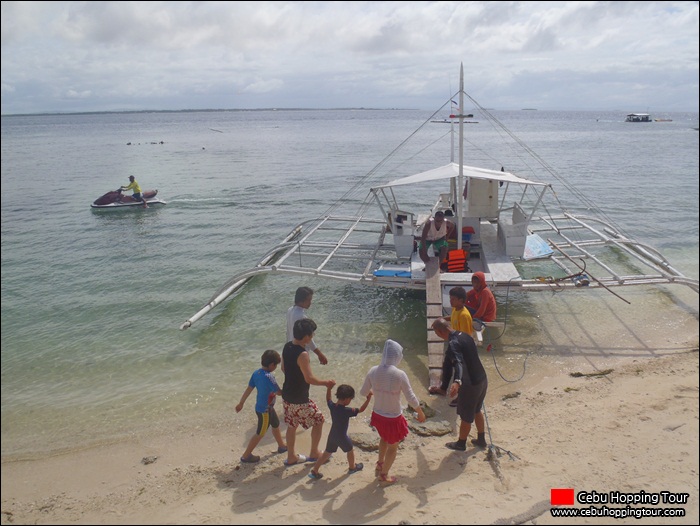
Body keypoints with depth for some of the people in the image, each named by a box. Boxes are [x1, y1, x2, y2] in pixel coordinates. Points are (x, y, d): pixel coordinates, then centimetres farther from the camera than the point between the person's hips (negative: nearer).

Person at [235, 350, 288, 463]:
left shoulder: (256, 373, -5)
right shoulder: (269, 376, -29)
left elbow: (248, 389, 3)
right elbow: (279, 392, -21)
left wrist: (241, 403, 12)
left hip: (268, 407, 9)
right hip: (265, 410, -9)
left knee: (276, 424, 26)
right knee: (260, 434, 7)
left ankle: (281, 446, 45)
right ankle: (246, 456, 17)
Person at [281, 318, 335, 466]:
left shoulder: (287, 347, -2)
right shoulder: (302, 354, -28)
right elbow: (309, 378, -26)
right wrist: (326, 383, -12)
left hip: (287, 395, 8)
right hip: (299, 399, -8)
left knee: (292, 425, 21)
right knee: (319, 420, 12)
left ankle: (291, 457, 34)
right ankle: (314, 454, 25)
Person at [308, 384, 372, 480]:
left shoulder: (332, 406, -10)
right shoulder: (347, 411, -26)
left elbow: (328, 400, 13)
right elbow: (361, 409, -19)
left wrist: (328, 388, 16)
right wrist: (368, 398, -15)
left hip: (332, 435, 5)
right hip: (342, 437, -5)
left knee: (327, 453, 18)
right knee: (350, 450, 22)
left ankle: (314, 471, 18)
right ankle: (352, 467, 43)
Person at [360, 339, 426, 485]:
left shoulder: (373, 371, -12)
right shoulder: (400, 374, -26)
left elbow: (363, 392, 0)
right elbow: (411, 398, -18)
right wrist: (421, 413, 0)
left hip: (377, 415, 5)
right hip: (393, 418, -5)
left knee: (384, 438, 36)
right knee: (393, 446, 22)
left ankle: (380, 465, 51)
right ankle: (384, 475, 40)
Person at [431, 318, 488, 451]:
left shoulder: (453, 344, -24)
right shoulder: (465, 335, 4)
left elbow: (459, 363, -42)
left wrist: (457, 382, -59)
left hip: (470, 385, -8)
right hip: (482, 379, 8)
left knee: (466, 417, 13)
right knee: (477, 411, 28)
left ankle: (461, 444, 32)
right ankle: (481, 439, 43)